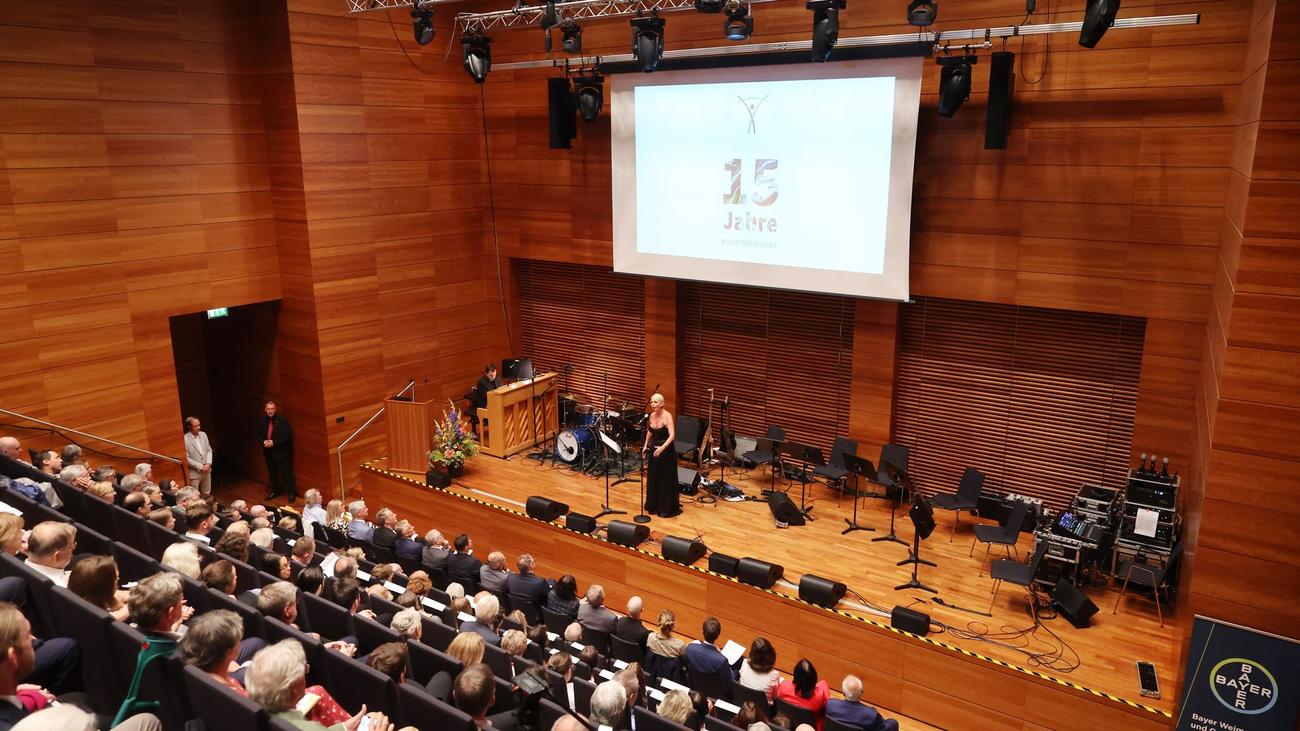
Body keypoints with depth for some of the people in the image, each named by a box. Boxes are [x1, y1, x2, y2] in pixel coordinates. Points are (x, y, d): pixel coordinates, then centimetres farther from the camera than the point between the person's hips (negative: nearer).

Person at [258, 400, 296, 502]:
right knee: (271, 473, 17)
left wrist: (274, 442, -20)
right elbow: (259, 434, 13)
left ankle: (292, 493, 10)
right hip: (268, 452, 5)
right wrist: (263, 441, -8)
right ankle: (275, 491, 34)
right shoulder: (262, 420, 1)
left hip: (281, 452, -5)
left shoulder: (282, 420, -14)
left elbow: (288, 436, -14)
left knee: (286, 473, 0)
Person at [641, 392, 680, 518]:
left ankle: (666, 508, 10)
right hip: (653, 450, 7)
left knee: (666, 480, 0)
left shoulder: (667, 416, -18)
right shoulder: (652, 416, 2)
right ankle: (653, 506, 27)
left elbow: (672, 435, -27)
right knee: (652, 478, 13)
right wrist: (645, 446, 14)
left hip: (666, 451, -7)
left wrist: (662, 448, -40)